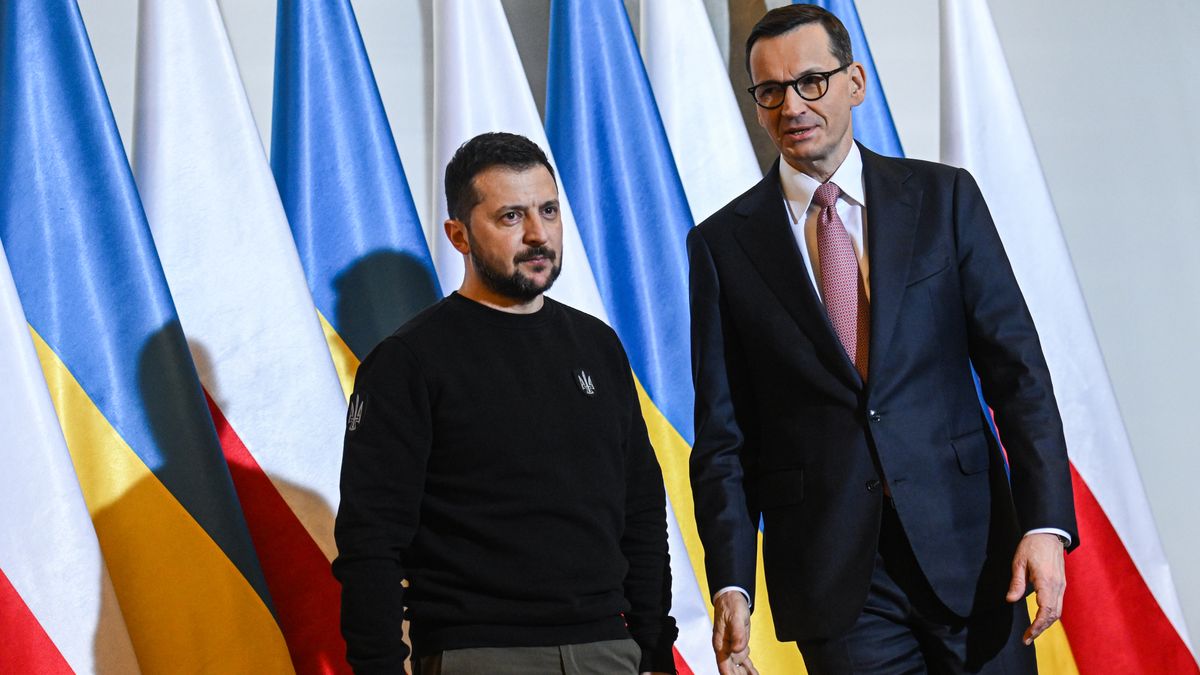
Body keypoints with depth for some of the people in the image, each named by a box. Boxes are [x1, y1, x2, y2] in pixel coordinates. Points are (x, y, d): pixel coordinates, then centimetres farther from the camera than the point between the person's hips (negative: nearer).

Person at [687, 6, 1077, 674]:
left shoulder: (944, 197, 5)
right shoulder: (724, 244, 4)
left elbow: (1016, 367, 2)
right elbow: (723, 435, 3)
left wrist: (1046, 521, -9)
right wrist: (731, 584, -7)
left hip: (966, 543, 1)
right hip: (833, 568, -1)